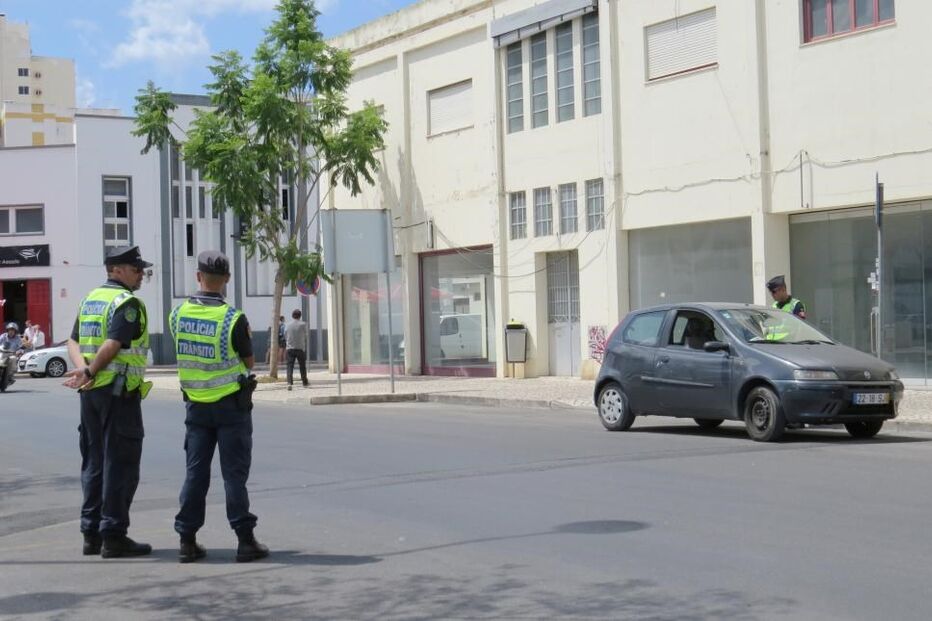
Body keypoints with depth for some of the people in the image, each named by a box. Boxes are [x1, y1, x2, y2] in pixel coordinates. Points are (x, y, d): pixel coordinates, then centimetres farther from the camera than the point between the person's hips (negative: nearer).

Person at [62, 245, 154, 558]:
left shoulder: (90, 299, 15)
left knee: (94, 462, 12)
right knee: (120, 463, -3)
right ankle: (113, 536, -2)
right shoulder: (128, 303, -11)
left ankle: (92, 533, 15)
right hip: (119, 391, -8)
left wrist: (83, 369, -7)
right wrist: (90, 372, -14)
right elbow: (113, 345, -22)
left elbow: (74, 342, 8)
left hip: (91, 392, 9)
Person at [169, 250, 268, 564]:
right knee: (234, 473, 0)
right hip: (231, 404, -4)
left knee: (195, 471, 9)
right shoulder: (233, 318, -17)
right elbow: (249, 361, -4)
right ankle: (245, 540, 3)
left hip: (196, 404, 4)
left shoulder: (178, 314, -4)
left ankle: (187, 540, 10)